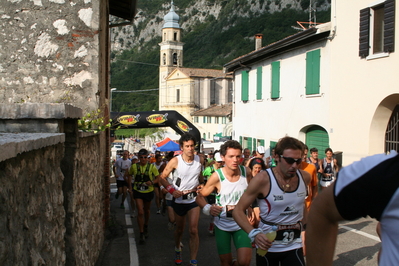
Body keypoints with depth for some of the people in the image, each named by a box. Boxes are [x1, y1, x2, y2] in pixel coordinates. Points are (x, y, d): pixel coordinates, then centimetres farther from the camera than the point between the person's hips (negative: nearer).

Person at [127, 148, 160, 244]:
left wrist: (152, 182, -25)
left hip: (148, 192, 1)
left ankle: (146, 228, 46)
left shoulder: (152, 167, -10)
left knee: (146, 211, 20)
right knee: (140, 212, -12)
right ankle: (141, 234, -4)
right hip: (138, 192, -1)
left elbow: (158, 178, -6)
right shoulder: (134, 166, -6)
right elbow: (130, 175, 12)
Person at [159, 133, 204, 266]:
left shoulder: (199, 160, -7)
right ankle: (177, 249, 48)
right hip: (179, 199, -1)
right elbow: (162, 177, -10)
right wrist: (172, 190, -23)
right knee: (179, 229, 18)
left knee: (193, 230, -10)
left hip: (194, 198, 1)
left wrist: (201, 183, -3)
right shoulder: (176, 161, -16)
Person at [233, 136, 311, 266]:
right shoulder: (263, 179, -19)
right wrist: (254, 234, -32)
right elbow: (238, 210, -17)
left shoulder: (305, 177, -5)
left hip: (293, 246, 3)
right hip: (267, 245, -3)